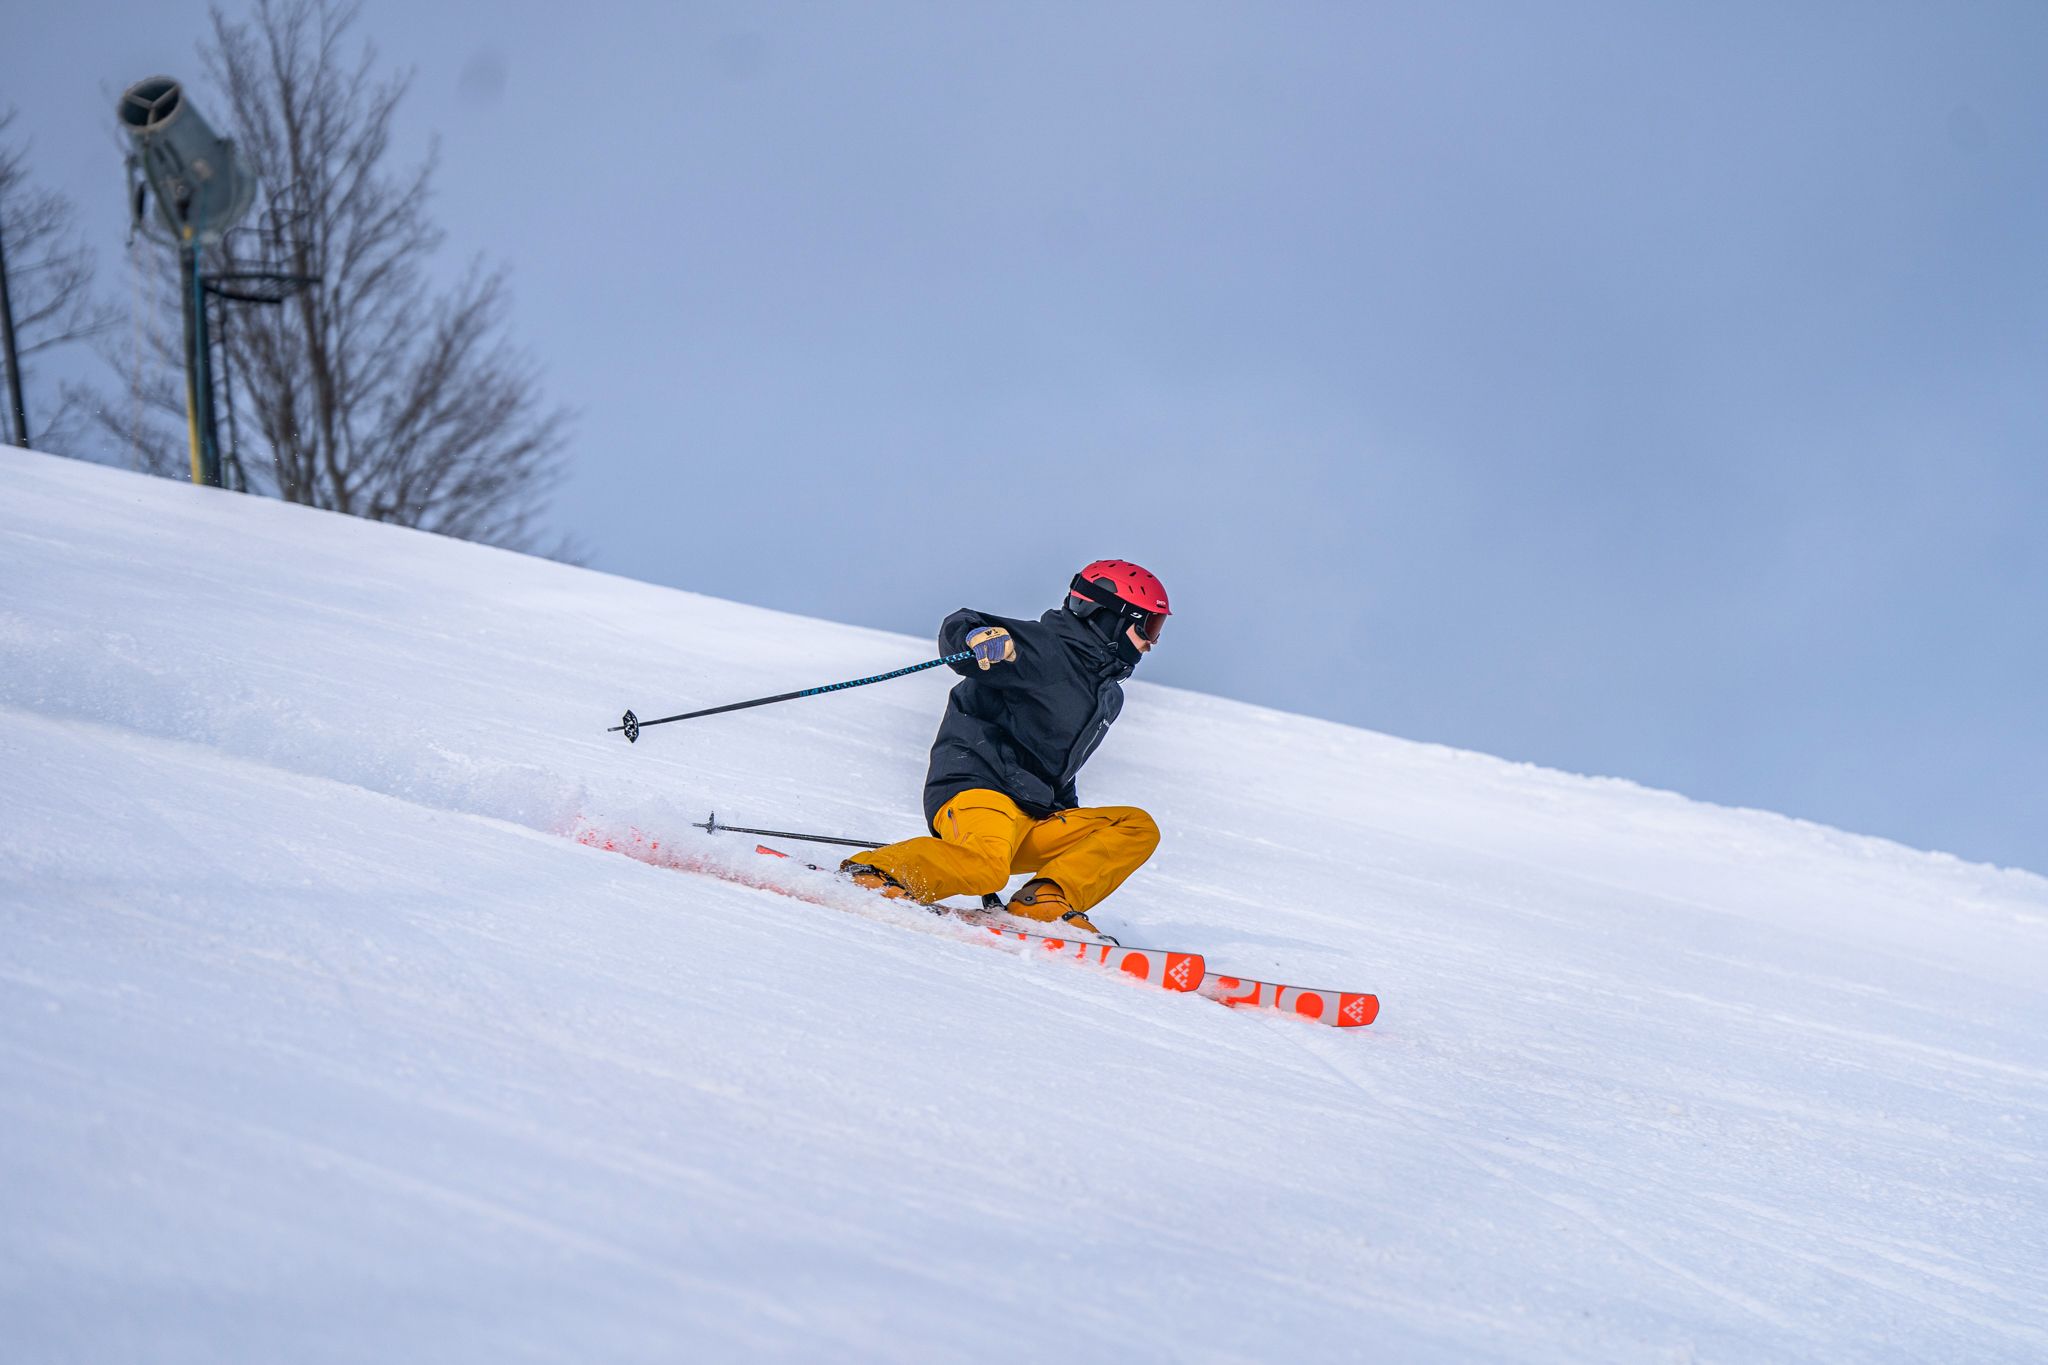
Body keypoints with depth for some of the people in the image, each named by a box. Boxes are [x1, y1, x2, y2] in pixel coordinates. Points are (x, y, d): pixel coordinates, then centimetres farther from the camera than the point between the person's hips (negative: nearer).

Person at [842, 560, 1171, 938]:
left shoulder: (1108, 696, 25)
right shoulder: (1049, 648, -3)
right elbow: (958, 629, -16)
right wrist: (979, 639, -39)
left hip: (1034, 821, 9)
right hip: (977, 785, -9)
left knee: (1138, 828, -2)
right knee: (985, 868, -38)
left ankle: (1044, 904, -16)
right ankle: (872, 871, -21)